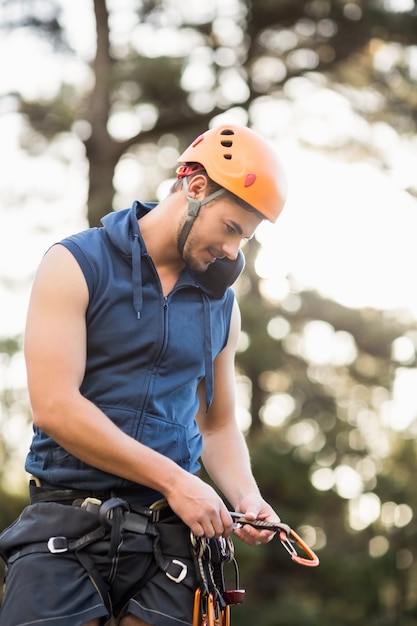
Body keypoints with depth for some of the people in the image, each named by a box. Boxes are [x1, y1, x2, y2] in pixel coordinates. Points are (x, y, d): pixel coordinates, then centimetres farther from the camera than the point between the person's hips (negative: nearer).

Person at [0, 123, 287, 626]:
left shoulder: (221, 304, 13)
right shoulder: (75, 265, -3)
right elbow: (54, 405, -13)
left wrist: (246, 497, -2)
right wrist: (173, 479, -15)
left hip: (168, 530, 4)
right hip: (66, 528, -3)